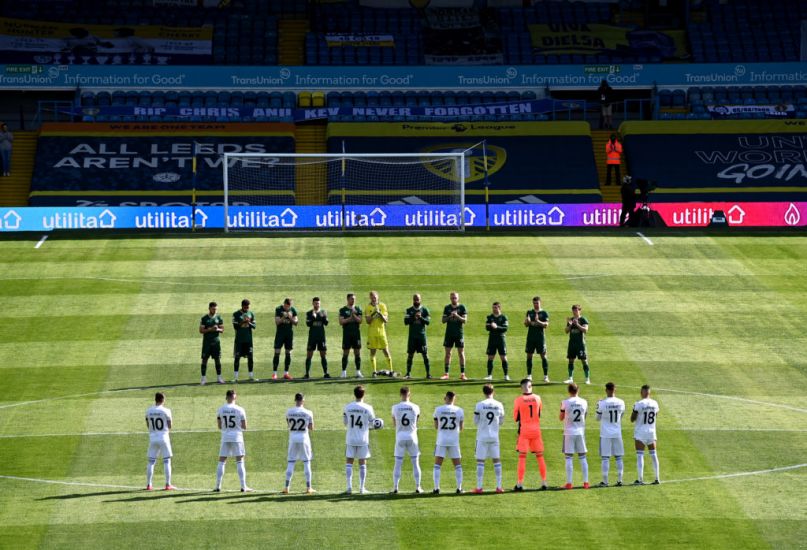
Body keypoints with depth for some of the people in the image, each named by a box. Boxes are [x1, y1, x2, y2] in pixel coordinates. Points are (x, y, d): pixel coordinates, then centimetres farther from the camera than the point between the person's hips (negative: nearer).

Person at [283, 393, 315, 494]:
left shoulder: (289, 412, -2)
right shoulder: (308, 413, -7)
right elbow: (311, 428, 3)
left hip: (293, 439, 2)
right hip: (304, 439, -2)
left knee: (291, 462, 7)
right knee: (307, 463, 8)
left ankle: (286, 487, 3)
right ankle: (308, 487, 8)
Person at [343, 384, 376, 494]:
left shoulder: (347, 407, -2)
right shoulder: (367, 408, -7)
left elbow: (345, 423, 7)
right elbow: (372, 424, 2)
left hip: (350, 439, 1)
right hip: (363, 440, -1)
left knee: (349, 462, 7)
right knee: (362, 464, 6)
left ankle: (349, 487, -2)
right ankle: (362, 488, 6)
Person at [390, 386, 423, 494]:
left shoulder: (395, 408, -5)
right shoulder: (415, 408, -4)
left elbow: (394, 424, 7)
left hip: (400, 437, 0)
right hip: (412, 437, 0)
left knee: (398, 464, 5)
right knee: (415, 463, 10)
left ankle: (395, 487, 1)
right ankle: (417, 487, 9)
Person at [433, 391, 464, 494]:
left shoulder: (438, 410, -3)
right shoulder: (459, 411, -2)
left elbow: (436, 426, 6)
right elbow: (461, 428, 8)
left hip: (441, 440, -1)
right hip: (454, 441, 1)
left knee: (437, 465, 4)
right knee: (458, 465, 10)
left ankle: (436, 488, -4)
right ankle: (459, 488, 6)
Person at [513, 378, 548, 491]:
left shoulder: (518, 400, -8)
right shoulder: (537, 398, 0)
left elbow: (516, 418, 0)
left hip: (524, 430, -2)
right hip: (536, 429, 3)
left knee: (522, 457, 1)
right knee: (540, 456, 9)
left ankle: (520, 483, -3)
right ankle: (544, 482, 8)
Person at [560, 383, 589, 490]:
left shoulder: (565, 402, -8)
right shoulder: (584, 402, 1)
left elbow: (561, 418, 1)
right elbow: (585, 416, 12)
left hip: (569, 432, -3)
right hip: (580, 432, 3)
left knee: (569, 458, 0)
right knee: (582, 457, 9)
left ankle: (569, 483, -3)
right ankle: (585, 482, 7)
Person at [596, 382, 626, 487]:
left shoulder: (602, 403, -12)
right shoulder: (621, 403, -1)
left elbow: (598, 418, 0)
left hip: (605, 434, -3)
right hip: (617, 434, 3)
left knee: (605, 458, 0)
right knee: (618, 457, 10)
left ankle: (605, 481, 1)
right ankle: (619, 480, 10)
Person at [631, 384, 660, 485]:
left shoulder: (639, 404, -14)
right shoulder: (655, 404, 1)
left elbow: (632, 419, -8)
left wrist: (633, 410, 8)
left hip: (640, 432, -4)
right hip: (652, 432, 5)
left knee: (640, 456, -3)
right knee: (653, 455, 11)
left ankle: (640, 479, -8)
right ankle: (657, 478, 12)